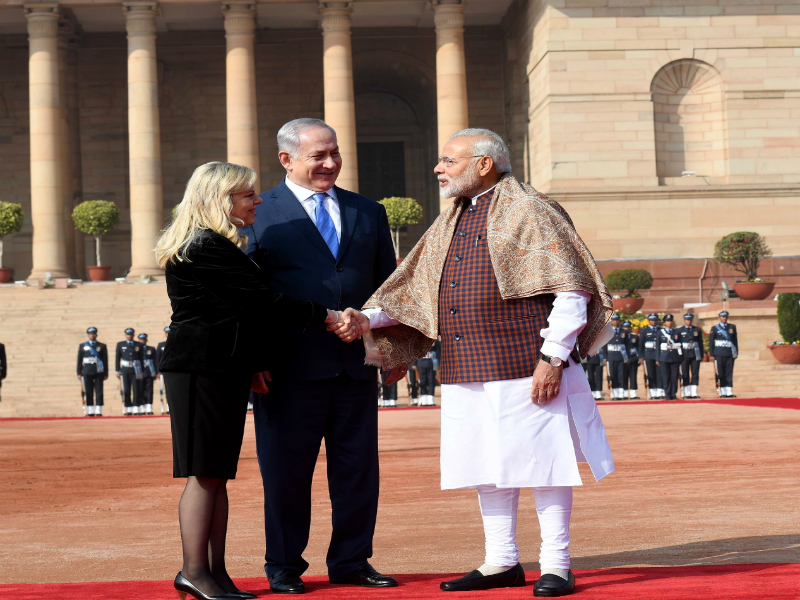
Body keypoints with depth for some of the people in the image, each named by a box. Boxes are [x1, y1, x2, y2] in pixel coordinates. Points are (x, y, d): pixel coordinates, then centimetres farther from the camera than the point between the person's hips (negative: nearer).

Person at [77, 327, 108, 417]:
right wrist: (79, 373, 3)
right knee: (89, 392, 2)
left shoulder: (102, 346, 8)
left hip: (99, 372, -1)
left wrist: (106, 373, 1)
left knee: (99, 392, -3)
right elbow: (79, 360, 9)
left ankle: (99, 412, 0)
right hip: (87, 372, 1)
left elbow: (105, 360, 6)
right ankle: (91, 412, 6)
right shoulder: (82, 346, 10)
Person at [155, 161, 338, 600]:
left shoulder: (219, 246, 19)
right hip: (202, 369, -10)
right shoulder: (206, 248, -15)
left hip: (223, 370, 10)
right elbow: (260, 302, -18)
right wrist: (325, 316, -13)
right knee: (204, 472, -7)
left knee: (217, 474, 9)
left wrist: (252, 363, 13)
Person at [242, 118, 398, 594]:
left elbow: (388, 284, 17)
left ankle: (351, 561, 21)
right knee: (287, 470, 4)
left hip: (357, 363, 4)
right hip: (291, 366, -4)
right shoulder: (259, 215, 0)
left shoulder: (369, 212, 14)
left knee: (358, 467, 9)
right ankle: (283, 567, 17)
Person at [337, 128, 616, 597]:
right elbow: (412, 290, 20)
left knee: (541, 461, -1)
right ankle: (502, 562, 20)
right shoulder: (449, 225, 18)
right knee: (488, 467, 11)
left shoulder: (529, 211, -5)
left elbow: (571, 289, -10)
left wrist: (553, 357, -16)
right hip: (467, 373, 7)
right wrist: (369, 318, 4)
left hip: (524, 367, -7)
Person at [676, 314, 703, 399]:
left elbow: (700, 343, 11)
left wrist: (701, 355, 6)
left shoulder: (697, 330, 10)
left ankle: (694, 393, 1)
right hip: (684, 356, -1)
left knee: (695, 375, -1)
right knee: (685, 375, 1)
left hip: (695, 355, 1)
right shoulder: (679, 331, 4)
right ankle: (687, 393, 6)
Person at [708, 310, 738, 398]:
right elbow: (711, 342, 3)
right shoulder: (715, 328, 4)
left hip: (730, 354, 2)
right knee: (720, 374, -1)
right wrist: (711, 354, -2)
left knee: (729, 373, -1)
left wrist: (736, 353, 7)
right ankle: (722, 392, 2)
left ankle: (729, 392, -2)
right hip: (719, 354, -2)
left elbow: (735, 340, 12)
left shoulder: (732, 327, 11)